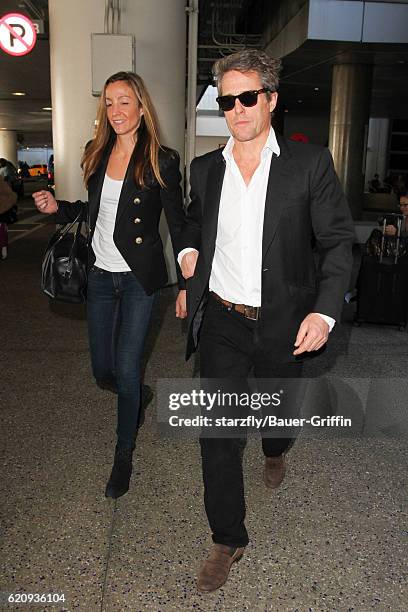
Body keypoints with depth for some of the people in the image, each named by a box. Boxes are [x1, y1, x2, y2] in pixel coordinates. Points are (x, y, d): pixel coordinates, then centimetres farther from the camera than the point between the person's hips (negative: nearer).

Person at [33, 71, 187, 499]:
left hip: (138, 277, -5)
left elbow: (178, 224, -6)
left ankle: (124, 454, 19)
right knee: (103, 371, 11)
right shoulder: (96, 154, 6)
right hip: (100, 275, 5)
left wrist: (187, 282, -10)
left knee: (126, 369, -2)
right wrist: (58, 207, 0)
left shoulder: (160, 161, -9)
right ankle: (134, 398, 47)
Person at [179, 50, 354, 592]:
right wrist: (189, 250, 2)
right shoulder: (205, 169, 5)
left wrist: (325, 310, -18)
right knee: (217, 431, 1)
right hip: (222, 321, 2)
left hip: (283, 324, -1)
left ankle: (275, 452, 59)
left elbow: (337, 239, -7)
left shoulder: (310, 163, -6)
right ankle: (228, 540, 19)